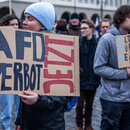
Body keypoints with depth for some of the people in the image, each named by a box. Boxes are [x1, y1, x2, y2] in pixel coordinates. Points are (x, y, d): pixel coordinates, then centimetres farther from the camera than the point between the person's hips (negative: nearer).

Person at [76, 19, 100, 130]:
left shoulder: (97, 43, -2)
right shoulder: (78, 42, -4)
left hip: (93, 79, 1)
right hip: (81, 79, -1)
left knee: (89, 104, 14)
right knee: (80, 105, 8)